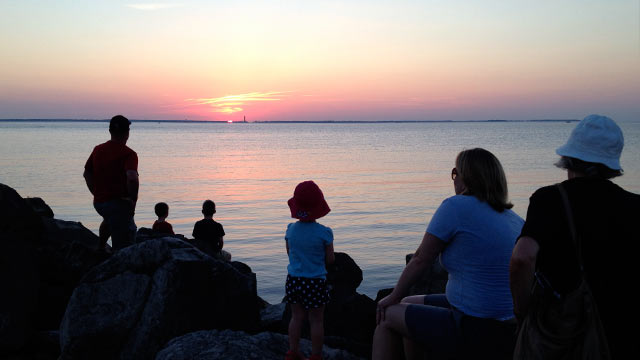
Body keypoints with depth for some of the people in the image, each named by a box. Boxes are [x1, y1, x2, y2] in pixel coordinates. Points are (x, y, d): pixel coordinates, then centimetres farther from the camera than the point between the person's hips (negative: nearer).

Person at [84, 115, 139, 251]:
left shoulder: (98, 150, 7)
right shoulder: (128, 154, -14)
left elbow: (87, 174, 16)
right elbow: (132, 179, -29)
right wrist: (133, 199, -15)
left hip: (98, 202, 7)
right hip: (119, 203, -7)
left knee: (110, 219, 40)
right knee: (123, 247, 0)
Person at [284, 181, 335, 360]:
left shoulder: (291, 229, -2)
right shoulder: (324, 232, -14)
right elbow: (330, 260, -8)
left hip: (293, 280, 4)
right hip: (315, 281, -4)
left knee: (296, 317, 16)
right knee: (316, 320, 8)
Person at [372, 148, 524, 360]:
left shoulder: (456, 207, -15)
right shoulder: (516, 220, 6)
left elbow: (420, 260, -9)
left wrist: (394, 297, 5)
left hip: (477, 334, -8)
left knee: (387, 316, 11)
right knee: (410, 305, 26)